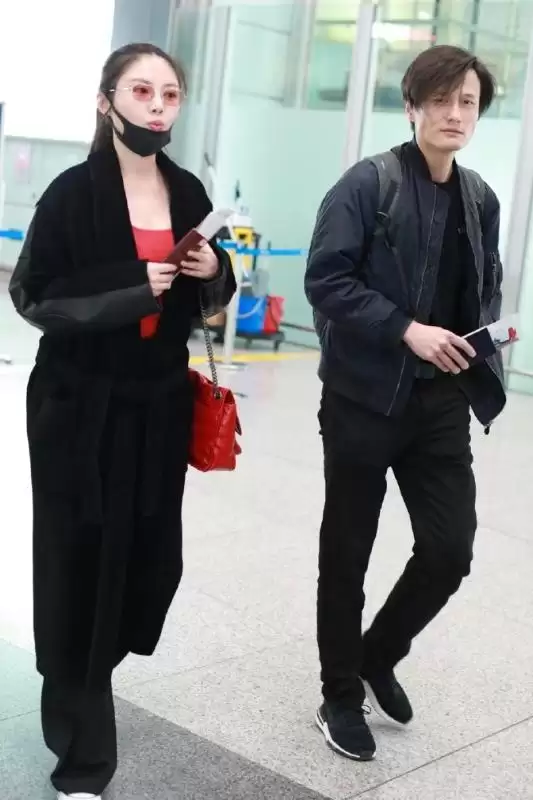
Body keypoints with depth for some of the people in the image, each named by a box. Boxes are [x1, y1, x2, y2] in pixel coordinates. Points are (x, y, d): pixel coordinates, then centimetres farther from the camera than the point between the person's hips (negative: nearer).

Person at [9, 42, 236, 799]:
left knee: (153, 553, 7)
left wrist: (215, 271, -8)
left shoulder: (188, 192, 4)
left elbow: (211, 299, 15)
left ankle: (83, 680, 40)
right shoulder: (73, 193, -10)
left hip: (159, 405, 5)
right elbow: (34, 296, -10)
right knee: (80, 557, 2)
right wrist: (126, 293, -21)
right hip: (79, 407, -5)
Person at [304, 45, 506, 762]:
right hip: (366, 397, -5)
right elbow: (326, 279, -15)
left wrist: (484, 333, 0)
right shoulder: (368, 183, -8)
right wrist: (407, 330, -21)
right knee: (347, 555, 8)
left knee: (451, 550, 2)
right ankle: (342, 695, 27)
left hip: (441, 404, 5)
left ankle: (379, 656, 30)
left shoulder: (481, 199, 9)